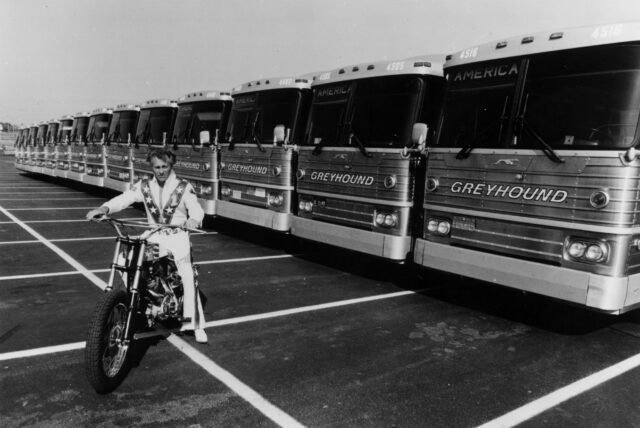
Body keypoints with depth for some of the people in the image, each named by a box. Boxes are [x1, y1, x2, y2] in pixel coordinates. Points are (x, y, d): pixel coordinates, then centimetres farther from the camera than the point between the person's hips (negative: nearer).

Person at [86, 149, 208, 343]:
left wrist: (193, 220, -38)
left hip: (177, 236, -3)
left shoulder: (183, 187, -2)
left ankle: (197, 324, -5)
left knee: (188, 278, -15)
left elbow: (196, 209, -14)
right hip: (153, 238, 3)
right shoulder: (144, 186, 6)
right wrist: (104, 207, -26)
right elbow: (124, 198, -7)